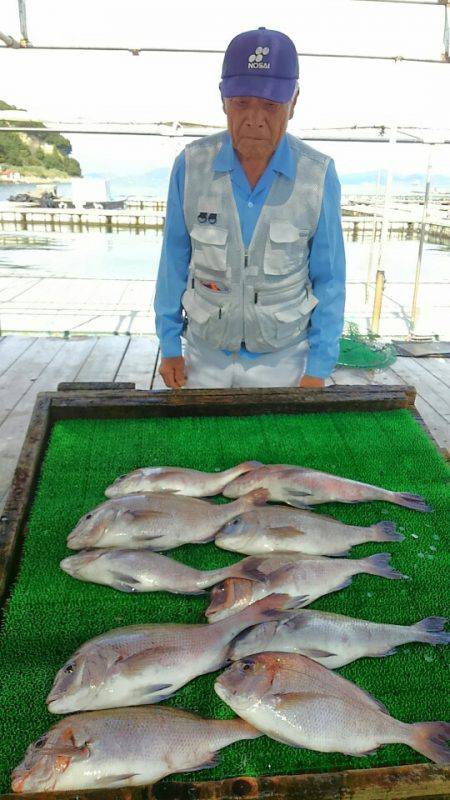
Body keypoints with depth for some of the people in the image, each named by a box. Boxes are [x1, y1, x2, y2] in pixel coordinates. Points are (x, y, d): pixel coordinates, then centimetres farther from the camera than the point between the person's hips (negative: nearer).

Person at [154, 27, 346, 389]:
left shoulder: (318, 176, -18)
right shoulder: (192, 166, -15)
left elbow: (328, 279, -10)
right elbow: (175, 260, -5)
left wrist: (318, 370, -10)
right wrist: (169, 345, -1)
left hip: (282, 353, -1)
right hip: (207, 349, 1)